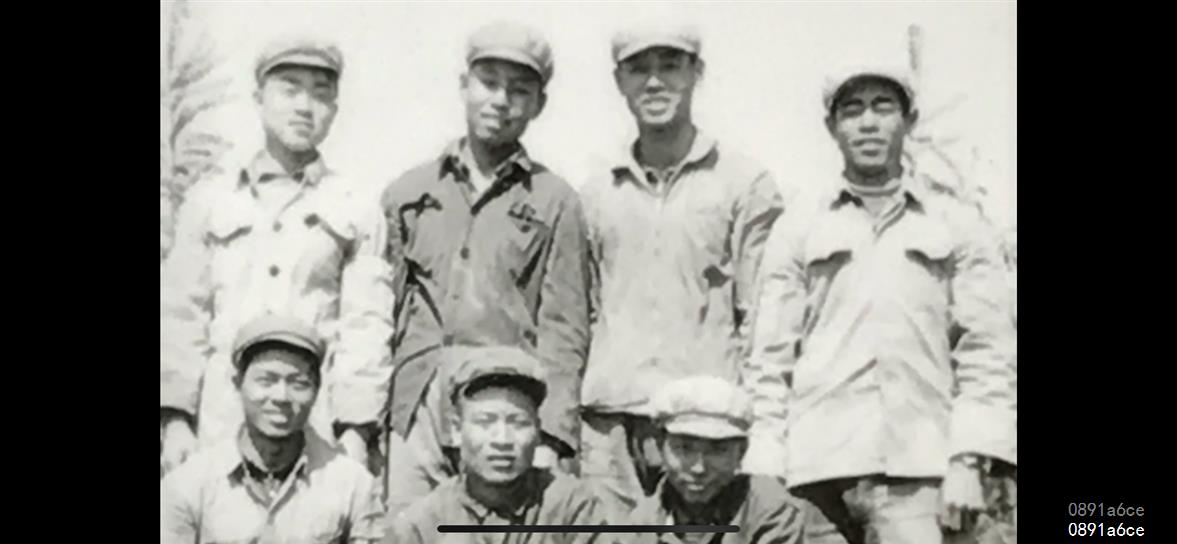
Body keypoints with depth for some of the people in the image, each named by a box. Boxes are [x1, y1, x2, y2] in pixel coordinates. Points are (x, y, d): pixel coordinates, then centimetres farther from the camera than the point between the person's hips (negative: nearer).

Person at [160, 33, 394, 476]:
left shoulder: (357, 212, 9)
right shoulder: (210, 199, 13)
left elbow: (366, 325, 2)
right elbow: (181, 313, 9)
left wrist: (356, 430, -8)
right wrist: (176, 417, -1)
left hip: (320, 426, -1)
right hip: (221, 422, 1)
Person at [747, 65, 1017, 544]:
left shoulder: (960, 227, 11)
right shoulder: (797, 231, 12)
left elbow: (987, 355, 6)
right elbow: (771, 358, 9)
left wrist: (968, 463, -4)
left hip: (916, 469, -1)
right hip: (816, 468, 1)